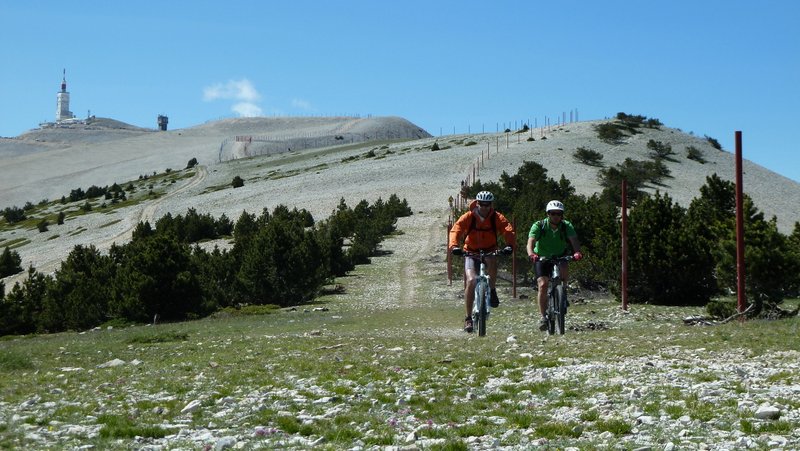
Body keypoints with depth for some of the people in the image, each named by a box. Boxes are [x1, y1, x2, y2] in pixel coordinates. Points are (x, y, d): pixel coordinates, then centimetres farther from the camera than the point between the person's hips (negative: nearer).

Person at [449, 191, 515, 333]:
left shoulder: (497, 218, -9)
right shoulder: (468, 217, -12)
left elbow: (508, 230, -22)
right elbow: (455, 230, -23)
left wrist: (509, 245, -42)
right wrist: (454, 246, -42)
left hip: (489, 252, 1)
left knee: (492, 263, -35)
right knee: (471, 281, -19)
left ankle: (491, 289, -8)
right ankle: (468, 317, -10)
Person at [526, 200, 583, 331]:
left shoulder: (566, 226, -14)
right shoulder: (539, 226, -18)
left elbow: (574, 240, -29)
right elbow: (530, 241, -31)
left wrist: (577, 252, -50)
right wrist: (531, 254, -52)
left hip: (559, 257, 1)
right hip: (541, 258, -1)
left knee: (564, 270, -31)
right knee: (542, 285, -18)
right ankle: (543, 317, -8)